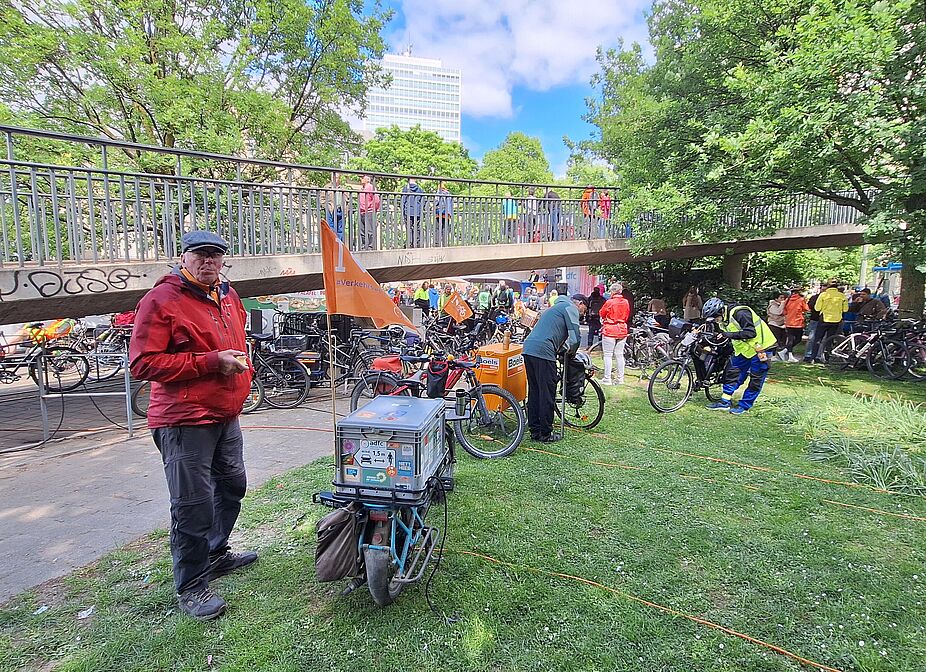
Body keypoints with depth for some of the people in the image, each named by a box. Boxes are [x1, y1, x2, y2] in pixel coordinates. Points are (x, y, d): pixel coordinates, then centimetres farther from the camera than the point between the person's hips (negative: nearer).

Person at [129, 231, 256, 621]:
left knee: (232, 485, 21)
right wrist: (211, 362, -22)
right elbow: (143, 364, -19)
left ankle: (216, 554, 43)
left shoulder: (228, 296, 12)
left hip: (226, 414, 9)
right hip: (184, 420, -8)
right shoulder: (161, 300, -13)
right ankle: (190, 587, 16)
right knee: (193, 505, -2)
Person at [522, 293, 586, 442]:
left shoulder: (556, 307, 33)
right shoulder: (571, 308, 4)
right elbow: (575, 337, -5)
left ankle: (535, 431, 20)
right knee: (547, 394, -1)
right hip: (543, 351, -9)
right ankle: (546, 434, 6)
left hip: (528, 347, 9)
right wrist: (570, 351, 12)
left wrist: (564, 349, 24)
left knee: (534, 391, 14)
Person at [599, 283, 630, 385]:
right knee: (620, 355, 11)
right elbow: (627, 316, 13)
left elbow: (602, 314, -1)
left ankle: (607, 379, 2)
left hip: (609, 330, -5)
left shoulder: (609, 302, -13)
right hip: (622, 330, 5)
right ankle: (620, 378, 16)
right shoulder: (626, 302, 2)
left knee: (608, 355, 0)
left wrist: (603, 321, 17)